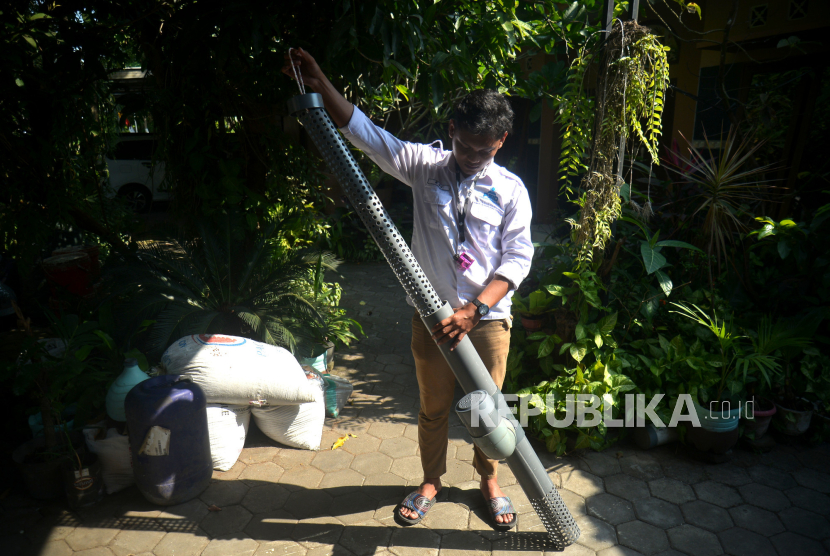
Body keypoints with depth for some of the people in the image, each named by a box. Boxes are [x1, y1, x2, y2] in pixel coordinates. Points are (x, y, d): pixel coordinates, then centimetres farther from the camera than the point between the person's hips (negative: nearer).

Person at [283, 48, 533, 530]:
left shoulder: (511, 190, -3)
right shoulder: (425, 166, -1)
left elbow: (518, 256, -10)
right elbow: (364, 132, -6)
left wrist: (473, 311, -20)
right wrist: (319, 82, -16)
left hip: (488, 318, 0)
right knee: (434, 407, 16)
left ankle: (489, 481, 41)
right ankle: (431, 482, 40)